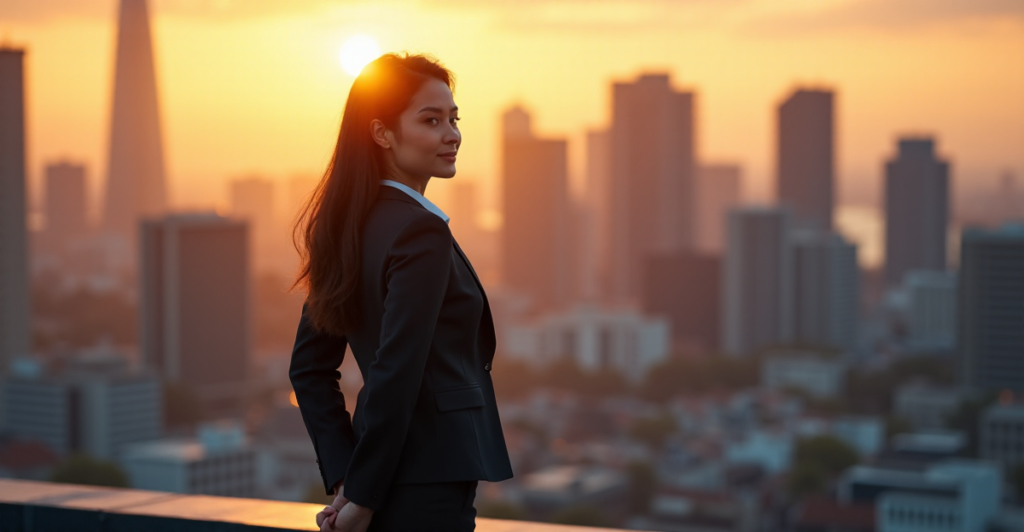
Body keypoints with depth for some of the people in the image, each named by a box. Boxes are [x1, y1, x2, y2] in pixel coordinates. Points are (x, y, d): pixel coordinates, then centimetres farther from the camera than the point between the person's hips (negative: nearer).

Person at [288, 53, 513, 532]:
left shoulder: (345, 227, 9)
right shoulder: (421, 231, -16)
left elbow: (308, 368, 12)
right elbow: (395, 374, -22)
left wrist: (345, 477, 7)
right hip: (427, 491, -9)